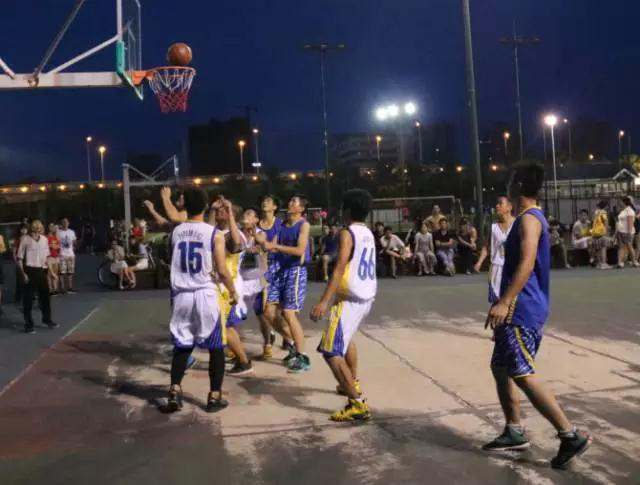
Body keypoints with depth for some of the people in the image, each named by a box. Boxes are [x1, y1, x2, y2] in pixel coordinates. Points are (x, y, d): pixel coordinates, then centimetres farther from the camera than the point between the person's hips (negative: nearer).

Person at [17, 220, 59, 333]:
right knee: (28, 298, 2)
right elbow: (20, 258, -9)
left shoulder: (44, 239, 4)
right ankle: (29, 324, 11)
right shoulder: (25, 240, -11)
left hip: (41, 270, 5)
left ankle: (47, 319, 31)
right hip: (29, 271, -5)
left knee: (45, 295, 14)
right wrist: (23, 273, -14)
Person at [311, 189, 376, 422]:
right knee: (346, 337, 34)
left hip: (351, 298, -9)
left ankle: (358, 404, -14)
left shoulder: (347, 233, -12)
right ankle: (353, 383, 44)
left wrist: (324, 301, -27)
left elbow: (340, 268, -22)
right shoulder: (368, 233, 13)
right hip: (367, 296, 9)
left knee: (331, 352, -9)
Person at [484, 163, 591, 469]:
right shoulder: (532, 218, 17)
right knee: (500, 367, 16)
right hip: (520, 309, 10)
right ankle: (514, 432, 23)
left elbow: (527, 263, -25)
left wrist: (503, 303, -29)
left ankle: (571, 436, -6)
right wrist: (506, 303, 28)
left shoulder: (528, 219, -14)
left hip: (522, 309, -10)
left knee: (523, 375, -10)